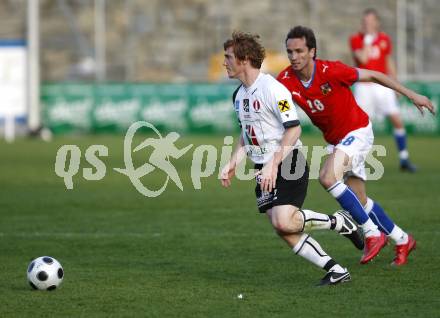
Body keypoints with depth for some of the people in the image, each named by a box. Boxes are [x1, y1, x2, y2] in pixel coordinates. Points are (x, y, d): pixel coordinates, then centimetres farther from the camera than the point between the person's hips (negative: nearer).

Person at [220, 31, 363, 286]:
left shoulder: (272, 88, -16)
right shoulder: (239, 94, 13)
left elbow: (294, 129, -20)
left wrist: (273, 164, -24)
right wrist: (233, 164, 13)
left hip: (288, 165, -9)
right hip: (264, 170, 9)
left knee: (284, 222, -24)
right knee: (284, 231, -3)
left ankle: (338, 222, -1)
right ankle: (336, 270, 3)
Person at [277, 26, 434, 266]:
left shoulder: (330, 71, -26)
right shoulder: (286, 80, -14)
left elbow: (374, 76, -16)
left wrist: (412, 95, -13)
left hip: (357, 131, -6)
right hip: (334, 139, 6)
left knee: (327, 177, -28)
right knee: (360, 200, 11)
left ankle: (372, 233, -17)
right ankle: (402, 240, 31)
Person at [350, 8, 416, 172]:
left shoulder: (384, 39, 6)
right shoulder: (356, 39, -4)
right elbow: (363, 59, -19)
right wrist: (367, 38, -15)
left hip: (382, 85, 3)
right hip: (364, 86, -3)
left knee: (397, 120, -3)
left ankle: (404, 159, 8)